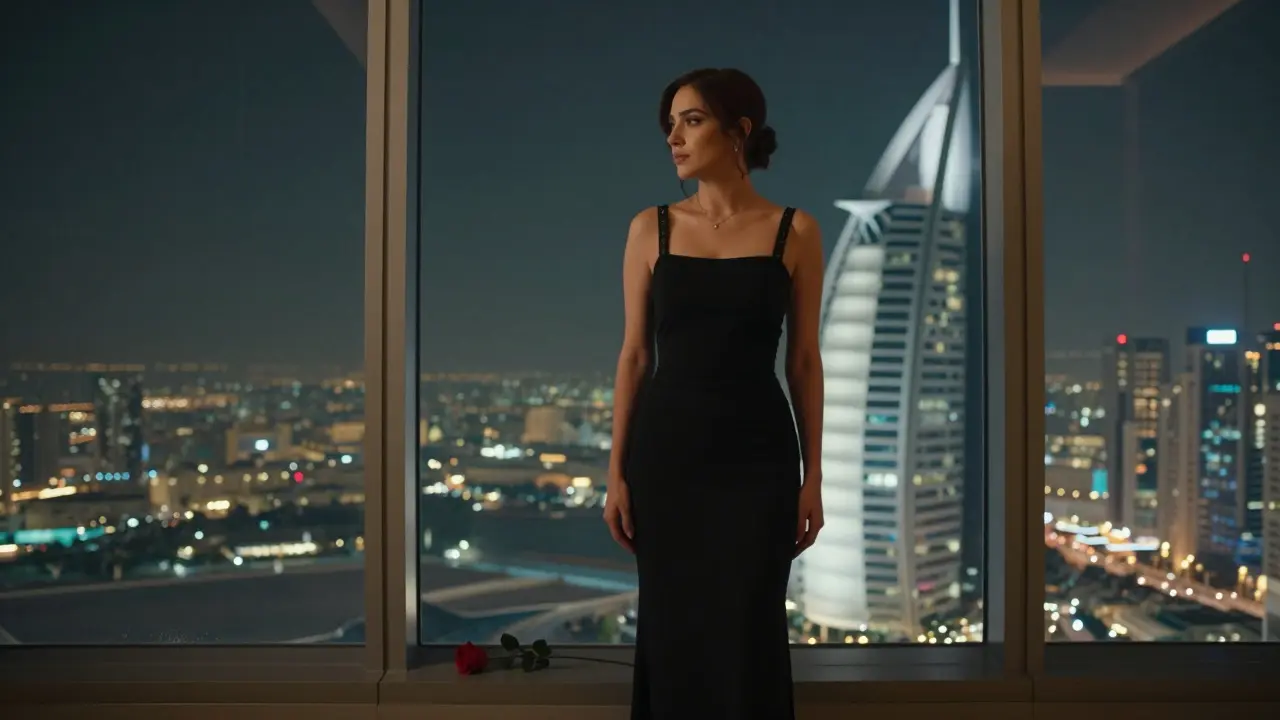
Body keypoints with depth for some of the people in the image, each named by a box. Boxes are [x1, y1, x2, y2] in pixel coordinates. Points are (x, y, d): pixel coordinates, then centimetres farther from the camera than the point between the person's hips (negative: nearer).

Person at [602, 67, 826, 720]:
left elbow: (804, 360, 3)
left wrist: (813, 476, 0)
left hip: (756, 454, -1)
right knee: (672, 631, 8)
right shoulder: (651, 228, 3)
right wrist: (617, 472, 1)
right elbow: (634, 356, 4)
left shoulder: (794, 231, 0)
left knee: (748, 635, 4)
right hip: (666, 451, 2)